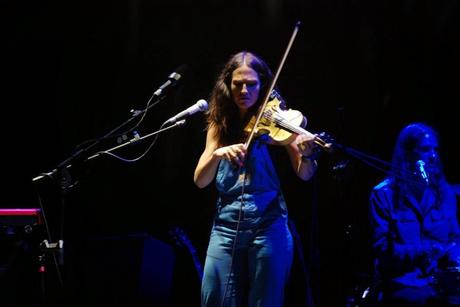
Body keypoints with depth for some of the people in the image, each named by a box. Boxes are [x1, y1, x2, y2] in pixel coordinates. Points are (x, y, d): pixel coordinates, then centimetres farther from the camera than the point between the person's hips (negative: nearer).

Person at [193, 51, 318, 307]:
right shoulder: (220, 125, 10)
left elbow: (304, 174, -7)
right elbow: (200, 181, 3)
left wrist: (306, 154, -29)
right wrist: (218, 153, -16)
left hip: (268, 225, -3)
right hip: (226, 227, 3)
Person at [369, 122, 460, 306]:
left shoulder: (444, 192, 17)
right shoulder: (384, 194, 2)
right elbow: (383, 248, -3)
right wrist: (427, 249, -15)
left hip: (443, 280, 4)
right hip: (403, 283, -4)